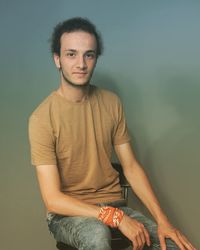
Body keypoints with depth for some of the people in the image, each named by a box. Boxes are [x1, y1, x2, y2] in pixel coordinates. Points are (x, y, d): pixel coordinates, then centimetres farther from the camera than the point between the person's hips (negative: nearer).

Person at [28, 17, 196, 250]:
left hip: (112, 203, 4)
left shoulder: (111, 103, 0)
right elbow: (52, 200, -17)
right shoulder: (42, 118, -15)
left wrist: (162, 220, -11)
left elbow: (131, 166, 1)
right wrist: (116, 217, -24)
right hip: (67, 212, -3)